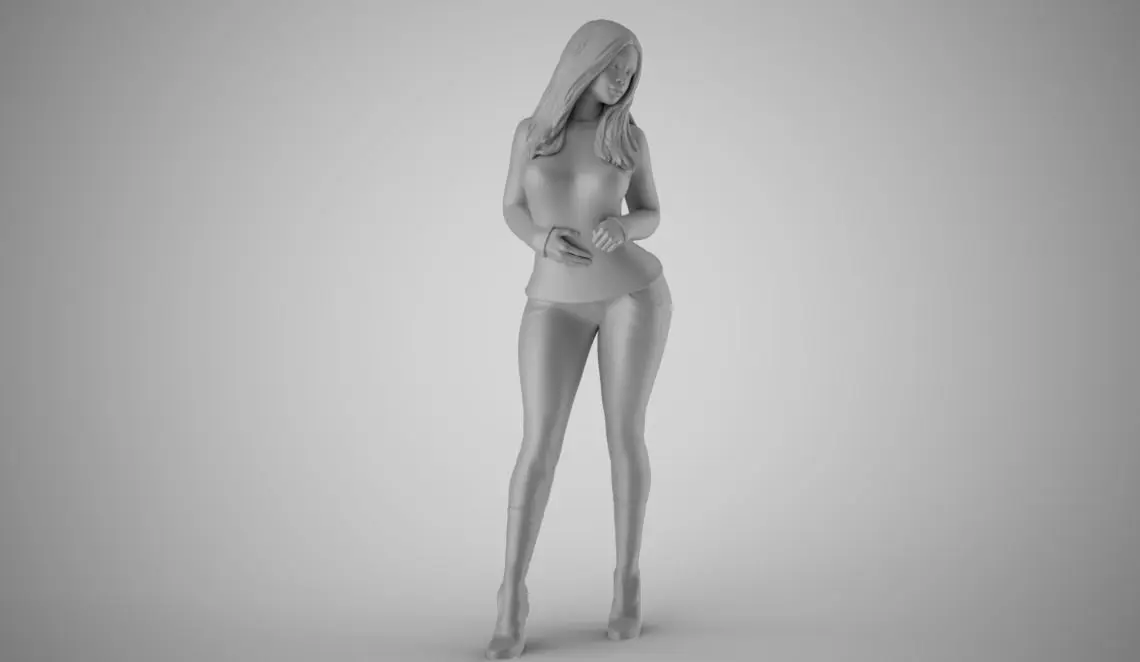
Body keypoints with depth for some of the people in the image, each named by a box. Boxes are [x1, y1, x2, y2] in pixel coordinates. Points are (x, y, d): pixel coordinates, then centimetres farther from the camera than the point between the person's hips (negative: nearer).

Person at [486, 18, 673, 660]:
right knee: (540, 446, -8)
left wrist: (620, 229, -17)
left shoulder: (630, 136, 1)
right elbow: (514, 210, 10)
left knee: (625, 436, -1)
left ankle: (628, 578, 15)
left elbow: (650, 216, 7)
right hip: (557, 304, 0)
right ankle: (513, 598, -1)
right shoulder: (531, 131, 3)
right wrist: (544, 239, -13)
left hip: (634, 291, 0)